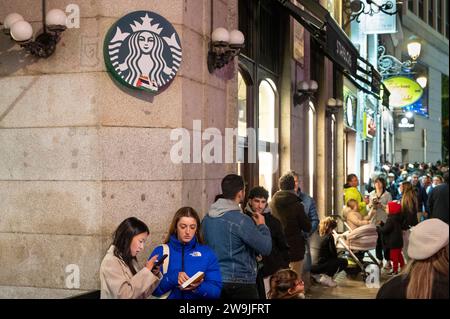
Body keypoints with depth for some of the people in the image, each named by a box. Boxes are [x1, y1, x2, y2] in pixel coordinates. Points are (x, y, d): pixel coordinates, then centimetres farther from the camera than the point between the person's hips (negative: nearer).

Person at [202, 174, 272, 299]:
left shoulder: (207, 218, 3)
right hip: (240, 283, -7)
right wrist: (262, 226, 3)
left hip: (215, 280, 7)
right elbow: (266, 248, -15)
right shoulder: (241, 220, -18)